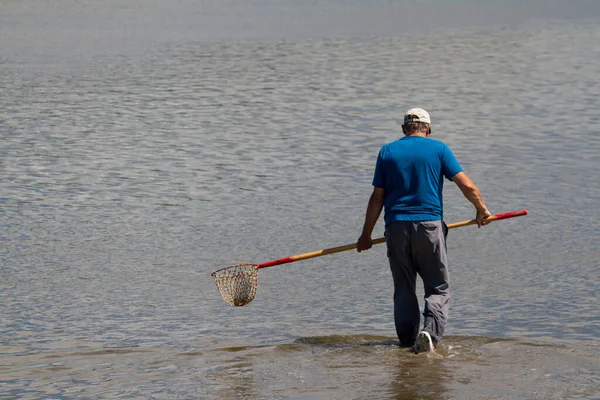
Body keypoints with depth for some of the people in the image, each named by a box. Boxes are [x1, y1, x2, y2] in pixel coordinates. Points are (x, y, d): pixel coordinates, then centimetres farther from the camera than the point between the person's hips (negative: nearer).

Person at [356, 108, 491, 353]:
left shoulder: (387, 152, 9)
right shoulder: (438, 149, 4)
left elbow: (377, 198, 7)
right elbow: (467, 186, 0)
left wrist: (366, 235, 14)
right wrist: (481, 210, 17)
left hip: (396, 227, 2)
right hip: (429, 225, -2)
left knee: (404, 290, 12)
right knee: (438, 288, 4)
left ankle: (407, 342, 10)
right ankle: (431, 331, -18)